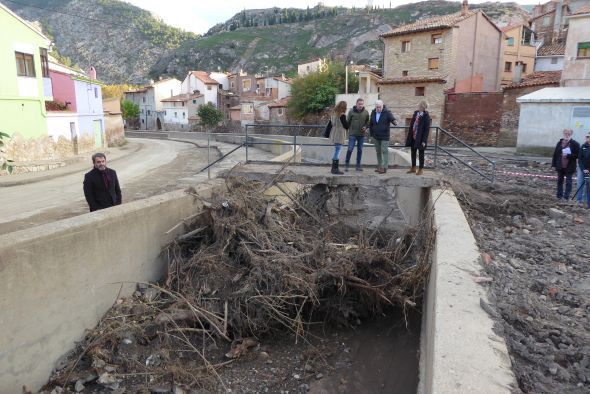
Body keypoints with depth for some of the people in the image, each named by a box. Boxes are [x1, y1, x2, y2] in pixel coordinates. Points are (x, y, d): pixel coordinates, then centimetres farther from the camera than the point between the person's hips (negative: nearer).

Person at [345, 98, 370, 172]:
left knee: (360, 150, 8)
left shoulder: (366, 112, 4)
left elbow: (367, 121, 13)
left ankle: (358, 166, 17)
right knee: (350, 149, -5)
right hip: (352, 134, -3)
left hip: (361, 134, 3)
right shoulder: (351, 111, -3)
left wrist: (365, 127, -5)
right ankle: (346, 164, 7)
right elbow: (348, 121, 3)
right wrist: (348, 129, 0)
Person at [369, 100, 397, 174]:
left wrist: (394, 121, -45)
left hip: (384, 136, -5)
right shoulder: (373, 113, 7)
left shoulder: (387, 112, -7)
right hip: (376, 136, 6)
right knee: (378, 152, 12)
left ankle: (384, 167, -7)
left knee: (384, 151, -9)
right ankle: (379, 167, 23)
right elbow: (370, 124, 14)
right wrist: (371, 133, 12)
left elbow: (392, 118, -22)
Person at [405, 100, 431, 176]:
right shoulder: (415, 113, 6)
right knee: (413, 153, 14)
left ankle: (420, 169, 16)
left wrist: (424, 141, -17)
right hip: (413, 137, 6)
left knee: (421, 154, 6)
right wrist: (409, 136, 8)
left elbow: (427, 129, -13)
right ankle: (413, 168, 27)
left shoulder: (426, 116, -12)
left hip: (420, 138, -6)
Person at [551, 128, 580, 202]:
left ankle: (566, 197, 6)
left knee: (568, 182, 1)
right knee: (559, 181, 13)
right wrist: (553, 164, 5)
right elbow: (555, 154, 7)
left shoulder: (575, 144, -6)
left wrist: (568, 155, -21)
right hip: (560, 166, 4)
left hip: (569, 167, -4)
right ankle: (559, 196, 23)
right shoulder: (559, 143, 5)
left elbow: (577, 155, -10)